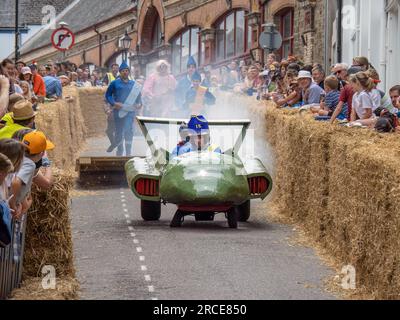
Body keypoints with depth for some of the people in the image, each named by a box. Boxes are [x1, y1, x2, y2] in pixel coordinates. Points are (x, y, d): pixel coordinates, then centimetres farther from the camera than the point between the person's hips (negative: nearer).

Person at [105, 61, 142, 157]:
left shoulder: (134, 84, 11)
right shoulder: (115, 83, 4)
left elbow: (138, 96, 20)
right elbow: (108, 95, 6)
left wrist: (139, 104, 1)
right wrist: (113, 103, -10)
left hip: (130, 111, 1)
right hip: (118, 111, -1)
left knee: (129, 131, -10)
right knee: (119, 132, 5)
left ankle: (128, 153, -7)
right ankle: (119, 153, 17)